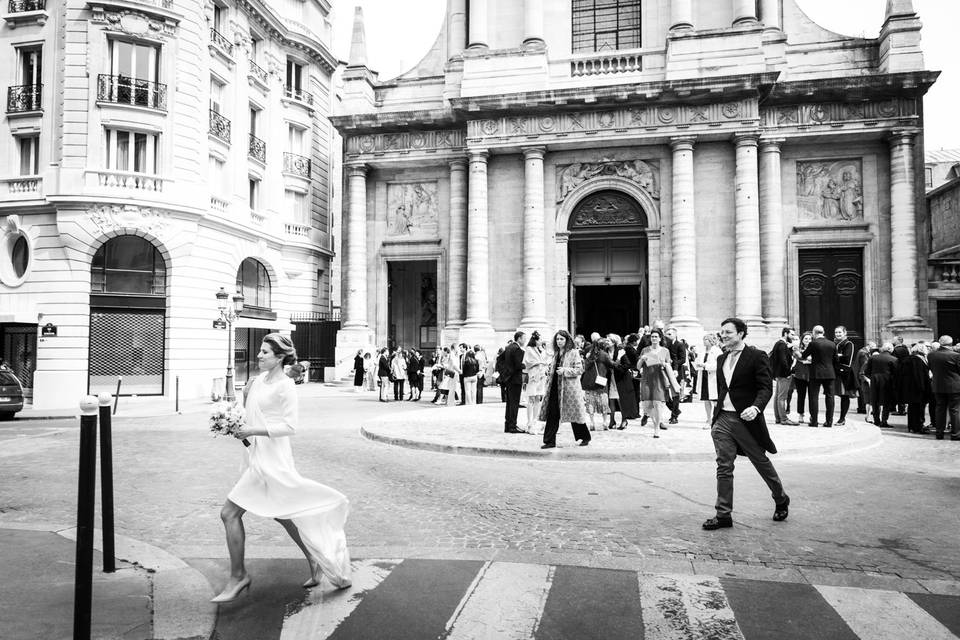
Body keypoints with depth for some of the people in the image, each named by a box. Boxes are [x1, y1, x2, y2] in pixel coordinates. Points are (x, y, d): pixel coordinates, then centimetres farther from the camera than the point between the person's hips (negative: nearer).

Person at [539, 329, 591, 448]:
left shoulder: (574, 353, -4)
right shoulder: (556, 354, 16)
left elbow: (579, 370, -10)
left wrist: (565, 371, -19)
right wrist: (549, 370, 6)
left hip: (569, 388, -6)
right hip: (555, 387, 6)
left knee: (574, 413, 4)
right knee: (552, 414, -2)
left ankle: (585, 438, 23)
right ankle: (550, 441, 2)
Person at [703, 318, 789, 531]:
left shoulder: (757, 356, -8)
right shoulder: (721, 359, 13)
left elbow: (766, 387, -14)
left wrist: (756, 407, -30)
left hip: (746, 419, -5)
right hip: (723, 419, 5)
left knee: (762, 462, 12)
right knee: (723, 467, 2)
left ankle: (781, 500, 37)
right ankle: (723, 515, 7)